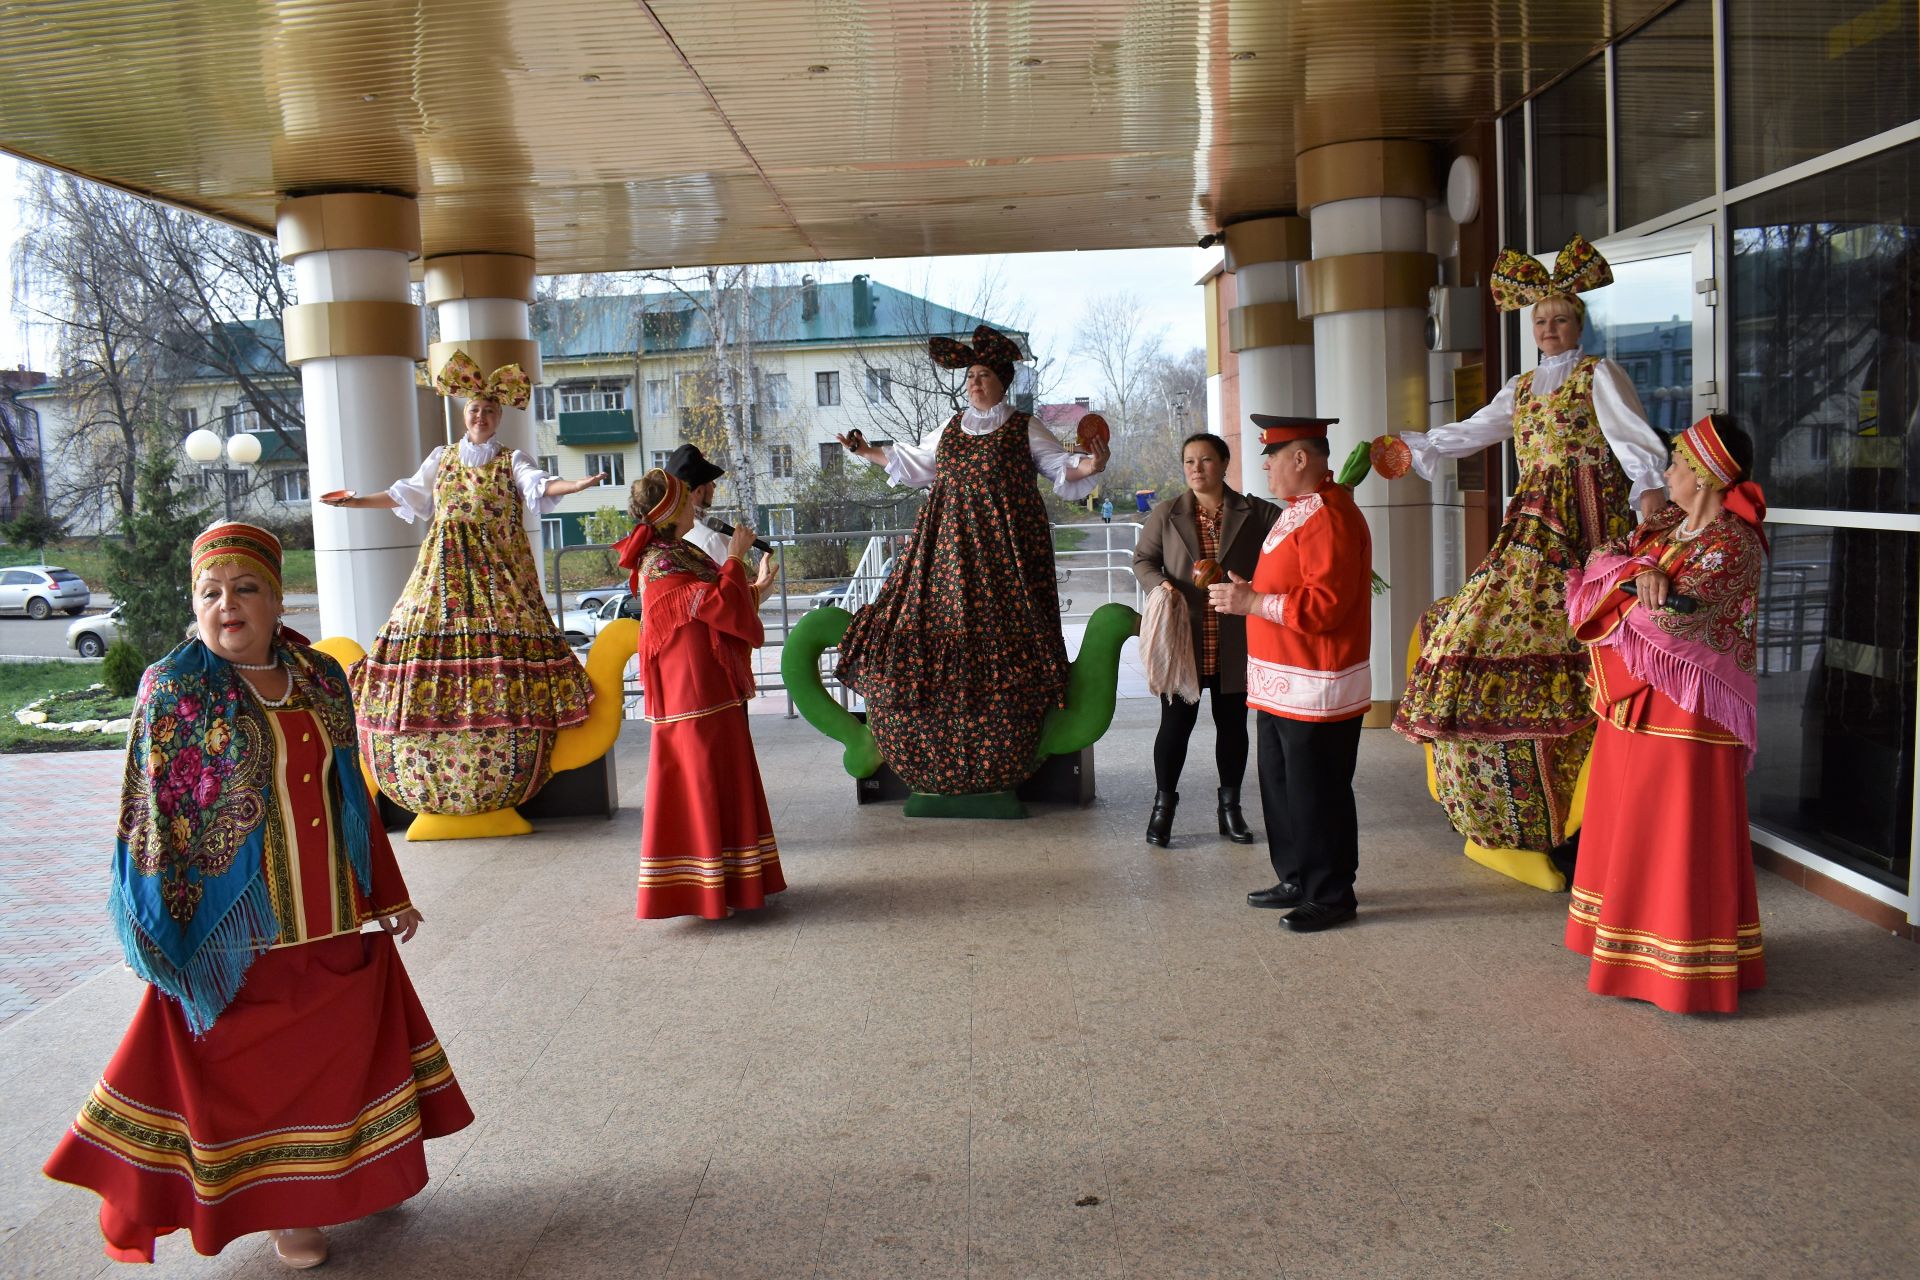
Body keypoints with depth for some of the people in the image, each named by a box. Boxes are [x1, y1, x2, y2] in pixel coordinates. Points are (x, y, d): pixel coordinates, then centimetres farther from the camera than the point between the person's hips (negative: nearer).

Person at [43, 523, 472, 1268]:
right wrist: (174, 935, -14)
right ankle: (281, 1206, 31)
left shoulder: (319, 677, 2)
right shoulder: (174, 689, -11)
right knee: (253, 1070, 11)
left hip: (335, 923, 5)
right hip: (240, 936, -4)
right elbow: (154, 822, -10)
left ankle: (344, 1176, 39)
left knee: (343, 1051, 17)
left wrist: (388, 894, 12)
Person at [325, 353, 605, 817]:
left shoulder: (512, 461, 6)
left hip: (498, 568, -3)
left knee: (503, 636, -13)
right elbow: (407, 493, 23)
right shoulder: (441, 458, 18)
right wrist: (358, 500, 20)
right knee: (431, 636, -6)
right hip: (445, 566, 3)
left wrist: (573, 485, -32)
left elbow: (538, 485, -12)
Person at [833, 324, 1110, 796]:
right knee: (940, 622, -4)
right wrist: (868, 451, 30)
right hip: (949, 543, 5)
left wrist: (1087, 467, -19)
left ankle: (1004, 760, 0)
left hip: (1005, 544, -4)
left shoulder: (1024, 429, 5)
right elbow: (913, 462, 31)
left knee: (1000, 627, -8)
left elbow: (1060, 466, 1)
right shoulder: (951, 428, 19)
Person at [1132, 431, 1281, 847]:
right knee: (1177, 720, 4)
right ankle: (1163, 803, 21)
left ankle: (1229, 805, 27)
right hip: (1182, 638, -1)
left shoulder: (1255, 513, 1)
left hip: (1235, 641, 1)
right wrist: (1159, 583, -13)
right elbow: (1142, 558, 8)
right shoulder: (1166, 514, 1)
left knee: (1232, 722, 11)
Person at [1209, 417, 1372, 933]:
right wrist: (1250, 591, 9)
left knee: (1317, 796, 0)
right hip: (1281, 685, 10)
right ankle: (1297, 880, 29)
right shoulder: (1298, 510, 16)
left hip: (1316, 690, -10)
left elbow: (1325, 604, -26)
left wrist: (1252, 603, -21)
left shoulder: (1329, 517, -18)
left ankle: (1332, 895, 12)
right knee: (1280, 787, 17)